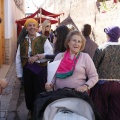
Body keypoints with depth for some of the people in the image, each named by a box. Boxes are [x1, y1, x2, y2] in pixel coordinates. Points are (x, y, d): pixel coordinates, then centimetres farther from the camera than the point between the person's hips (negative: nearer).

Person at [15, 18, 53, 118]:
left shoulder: (43, 39, -2)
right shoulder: (22, 40, 6)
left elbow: (50, 53, -10)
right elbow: (18, 58, 6)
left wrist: (37, 57, -21)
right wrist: (19, 74, 4)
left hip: (40, 69, -3)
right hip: (27, 69, 3)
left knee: (40, 92, 5)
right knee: (29, 93, 15)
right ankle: (32, 111, 34)